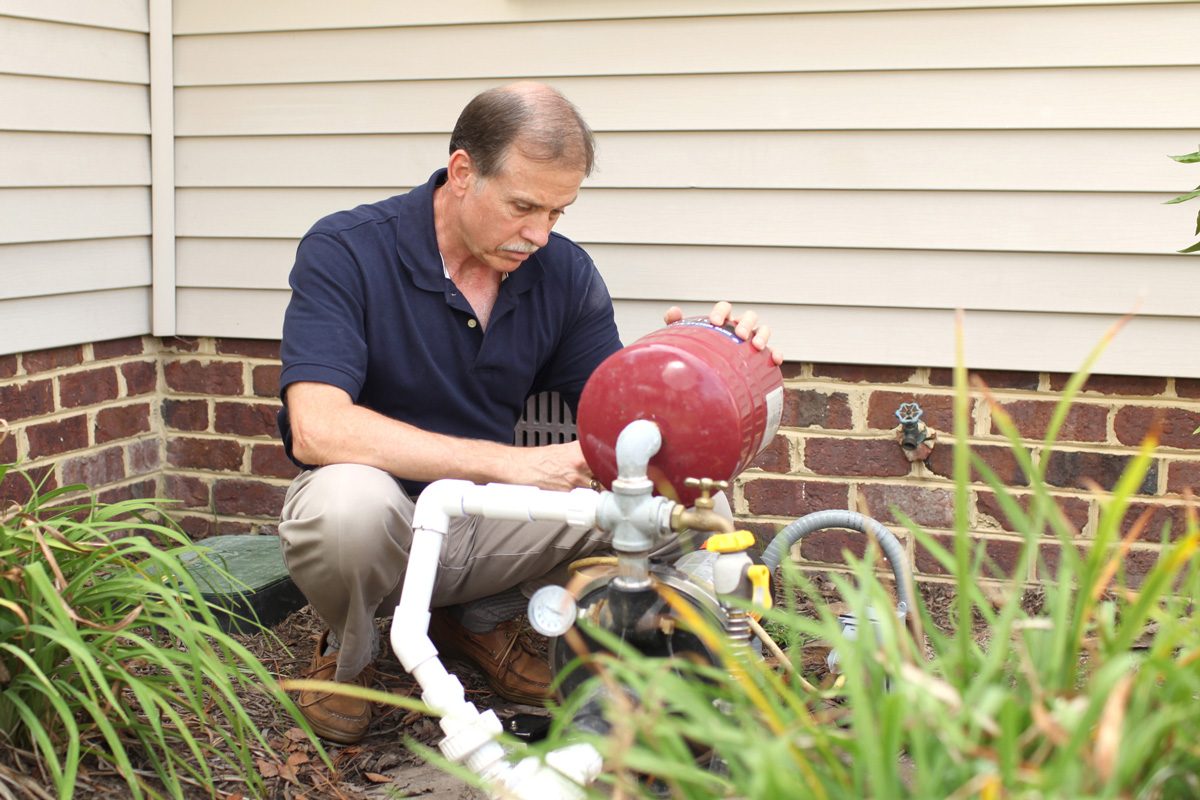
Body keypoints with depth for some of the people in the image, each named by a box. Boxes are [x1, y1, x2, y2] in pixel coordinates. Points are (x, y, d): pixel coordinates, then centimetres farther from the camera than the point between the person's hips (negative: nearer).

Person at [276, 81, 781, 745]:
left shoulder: (563, 272, -3)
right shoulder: (345, 251, -17)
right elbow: (317, 429, -30)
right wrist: (509, 462, -33)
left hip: (490, 525, 4)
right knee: (347, 499, -39)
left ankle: (480, 619, 9)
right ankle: (346, 653, -2)